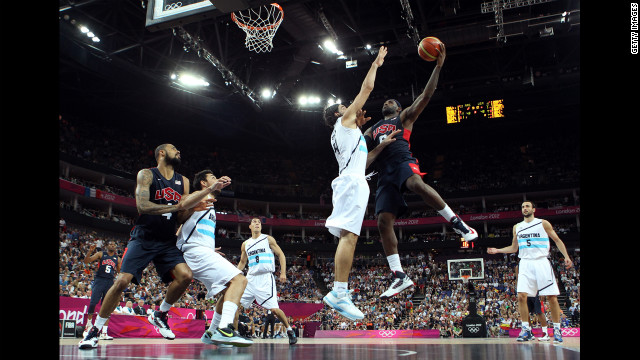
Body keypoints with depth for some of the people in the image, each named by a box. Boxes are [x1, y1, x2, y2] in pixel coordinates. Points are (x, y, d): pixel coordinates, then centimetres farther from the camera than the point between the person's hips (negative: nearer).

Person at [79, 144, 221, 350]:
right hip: (143, 239, -4)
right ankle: (95, 330, 6)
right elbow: (142, 205, -19)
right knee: (122, 281, -13)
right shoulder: (146, 175, -4)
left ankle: (160, 315, 7)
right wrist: (175, 207, -19)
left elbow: (182, 217, 5)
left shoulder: (183, 182, 10)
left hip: (168, 242, 4)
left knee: (185, 276, -16)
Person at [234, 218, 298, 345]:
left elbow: (281, 255, 3)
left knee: (274, 309, -12)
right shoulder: (245, 244, 14)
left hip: (265, 278, -4)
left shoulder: (268, 239, 3)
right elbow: (242, 262, 24)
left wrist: (283, 273, -7)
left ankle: (289, 330, 9)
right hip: (250, 278, 5)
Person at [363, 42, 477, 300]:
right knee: (383, 221, -10)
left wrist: (438, 66, -2)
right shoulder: (373, 129, 31)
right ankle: (399, 276, -7)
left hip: (403, 162, -4)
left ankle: (457, 223, -30)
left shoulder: (405, 117, 19)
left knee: (417, 184, -41)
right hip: (384, 174, 5)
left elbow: (426, 96, 6)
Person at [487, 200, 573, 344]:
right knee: (521, 296, -9)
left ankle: (557, 329, 10)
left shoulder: (543, 223, 4)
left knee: (552, 297, -4)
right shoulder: (517, 227, 15)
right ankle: (526, 329, 0)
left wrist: (566, 256, -6)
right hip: (525, 263, 3)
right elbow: (514, 247, 23)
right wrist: (498, 250, 11)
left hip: (541, 262, -3)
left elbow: (557, 240, 6)